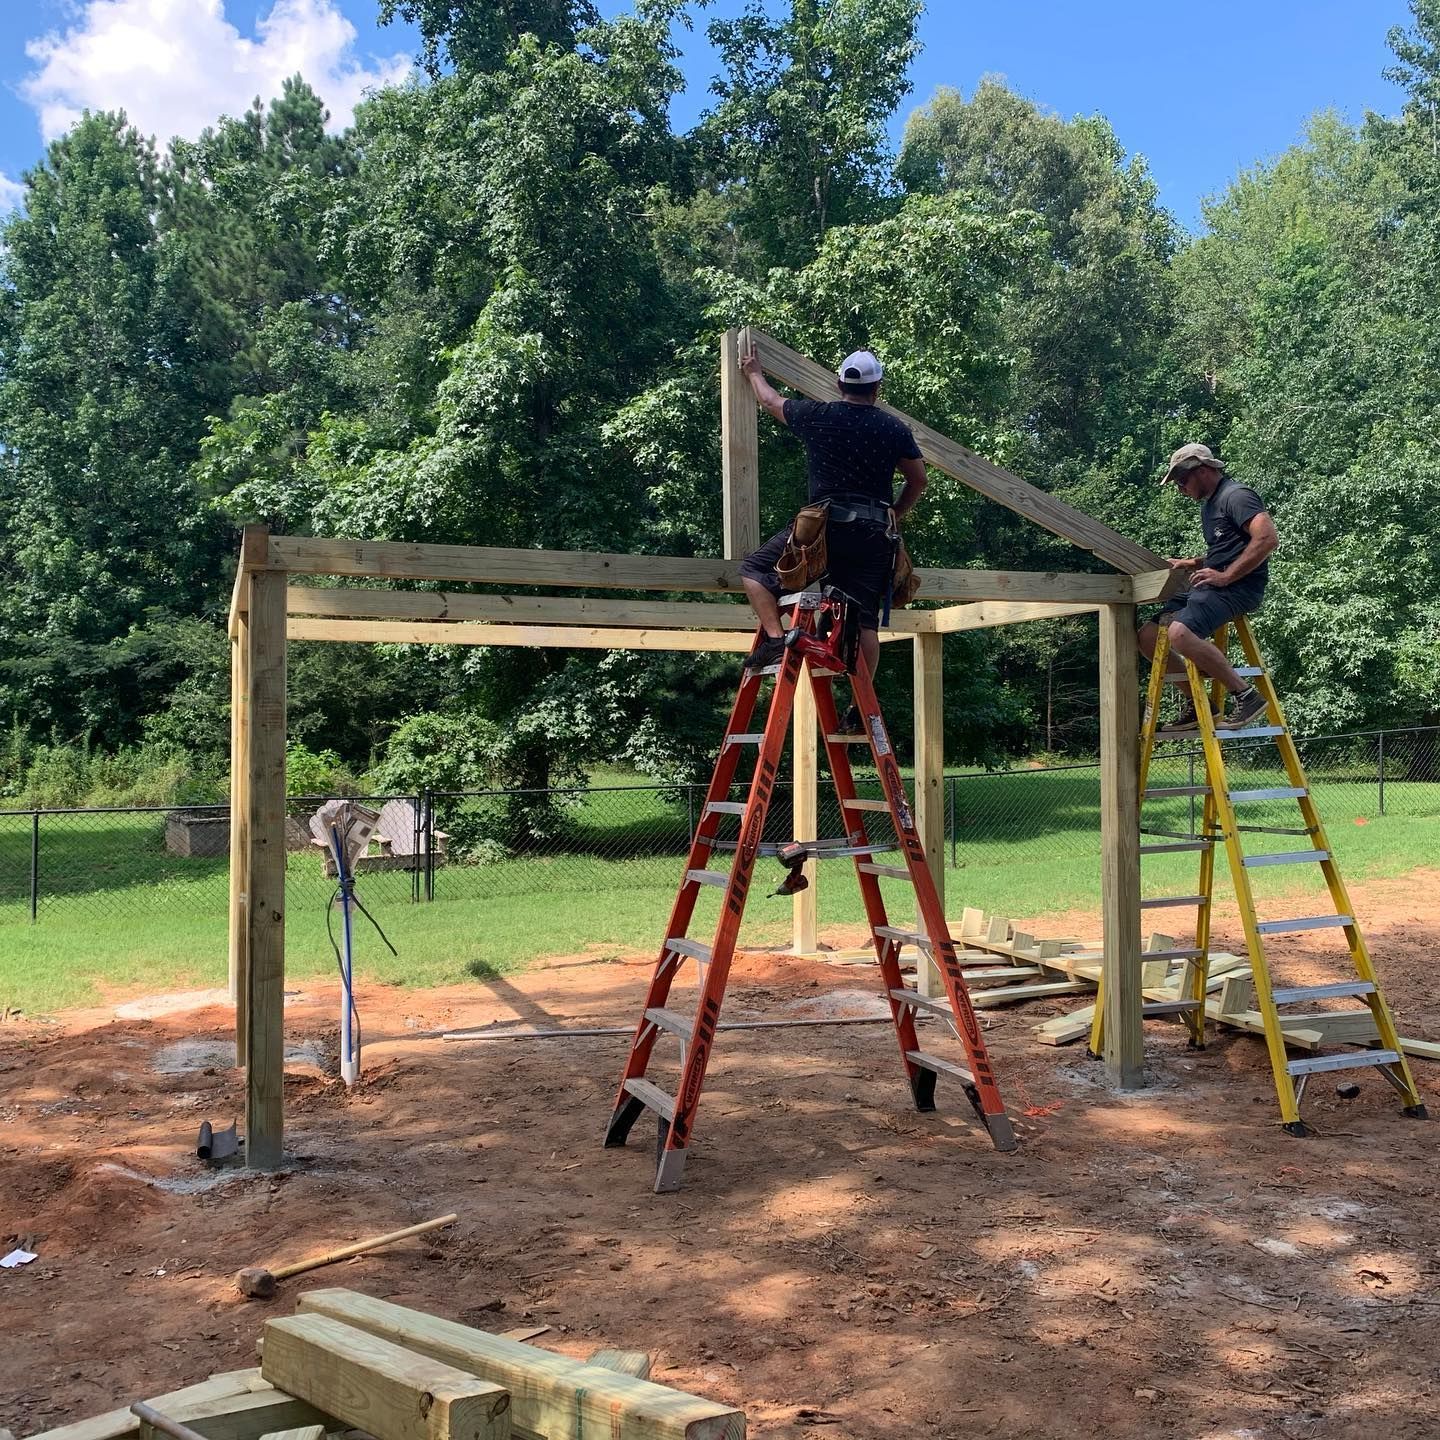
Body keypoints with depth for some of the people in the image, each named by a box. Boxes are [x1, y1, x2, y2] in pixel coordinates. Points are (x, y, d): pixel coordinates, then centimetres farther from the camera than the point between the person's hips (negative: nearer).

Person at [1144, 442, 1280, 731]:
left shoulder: (1236, 496, -9)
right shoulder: (1209, 502, 23)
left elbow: (1268, 538, -23)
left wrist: (1225, 576, -22)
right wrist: (1193, 564, 17)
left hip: (1238, 588, -10)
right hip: (1210, 587, 10)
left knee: (1180, 633, -33)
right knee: (1148, 635, 2)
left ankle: (1246, 696, -22)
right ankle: (1197, 703, 7)